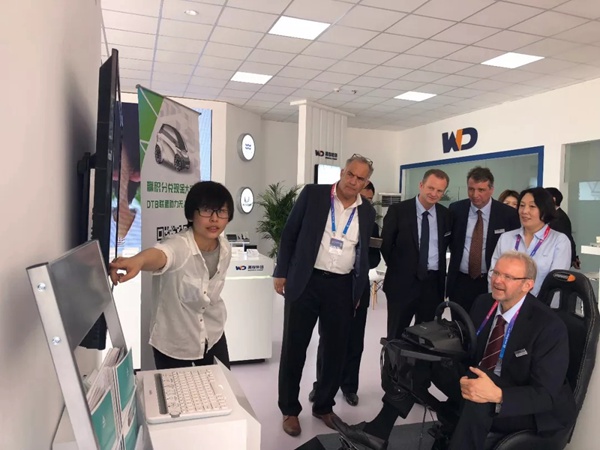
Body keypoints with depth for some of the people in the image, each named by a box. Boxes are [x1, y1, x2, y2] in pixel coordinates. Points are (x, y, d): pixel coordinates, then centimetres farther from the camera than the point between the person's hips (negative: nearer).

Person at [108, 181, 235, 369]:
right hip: (173, 343, -5)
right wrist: (138, 260, -74)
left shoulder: (225, 249, -9)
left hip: (213, 336, 5)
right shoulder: (178, 245, -28)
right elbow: (159, 255, -53)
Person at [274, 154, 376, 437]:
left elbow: (364, 252, 15)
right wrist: (281, 273, -2)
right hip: (305, 282, -2)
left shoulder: (367, 212, 7)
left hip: (342, 287, 3)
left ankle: (323, 405, 31)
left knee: (336, 350, 11)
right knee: (294, 347, 5)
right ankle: (290, 410, 22)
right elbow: (289, 234, 0)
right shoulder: (313, 194, -2)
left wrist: (359, 290, 13)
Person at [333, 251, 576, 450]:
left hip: (532, 409, -6)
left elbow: (545, 394, -24)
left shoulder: (549, 326, -21)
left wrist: (497, 395, -40)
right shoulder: (483, 303, -2)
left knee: (478, 404, -39)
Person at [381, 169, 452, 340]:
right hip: (402, 282, -3)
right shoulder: (398, 210, -7)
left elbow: (445, 246, 14)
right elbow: (385, 244, -1)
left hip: (433, 283, 3)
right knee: (396, 336, 7)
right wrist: (398, 269, 3)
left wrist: (441, 275, 7)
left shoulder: (446, 214, 4)